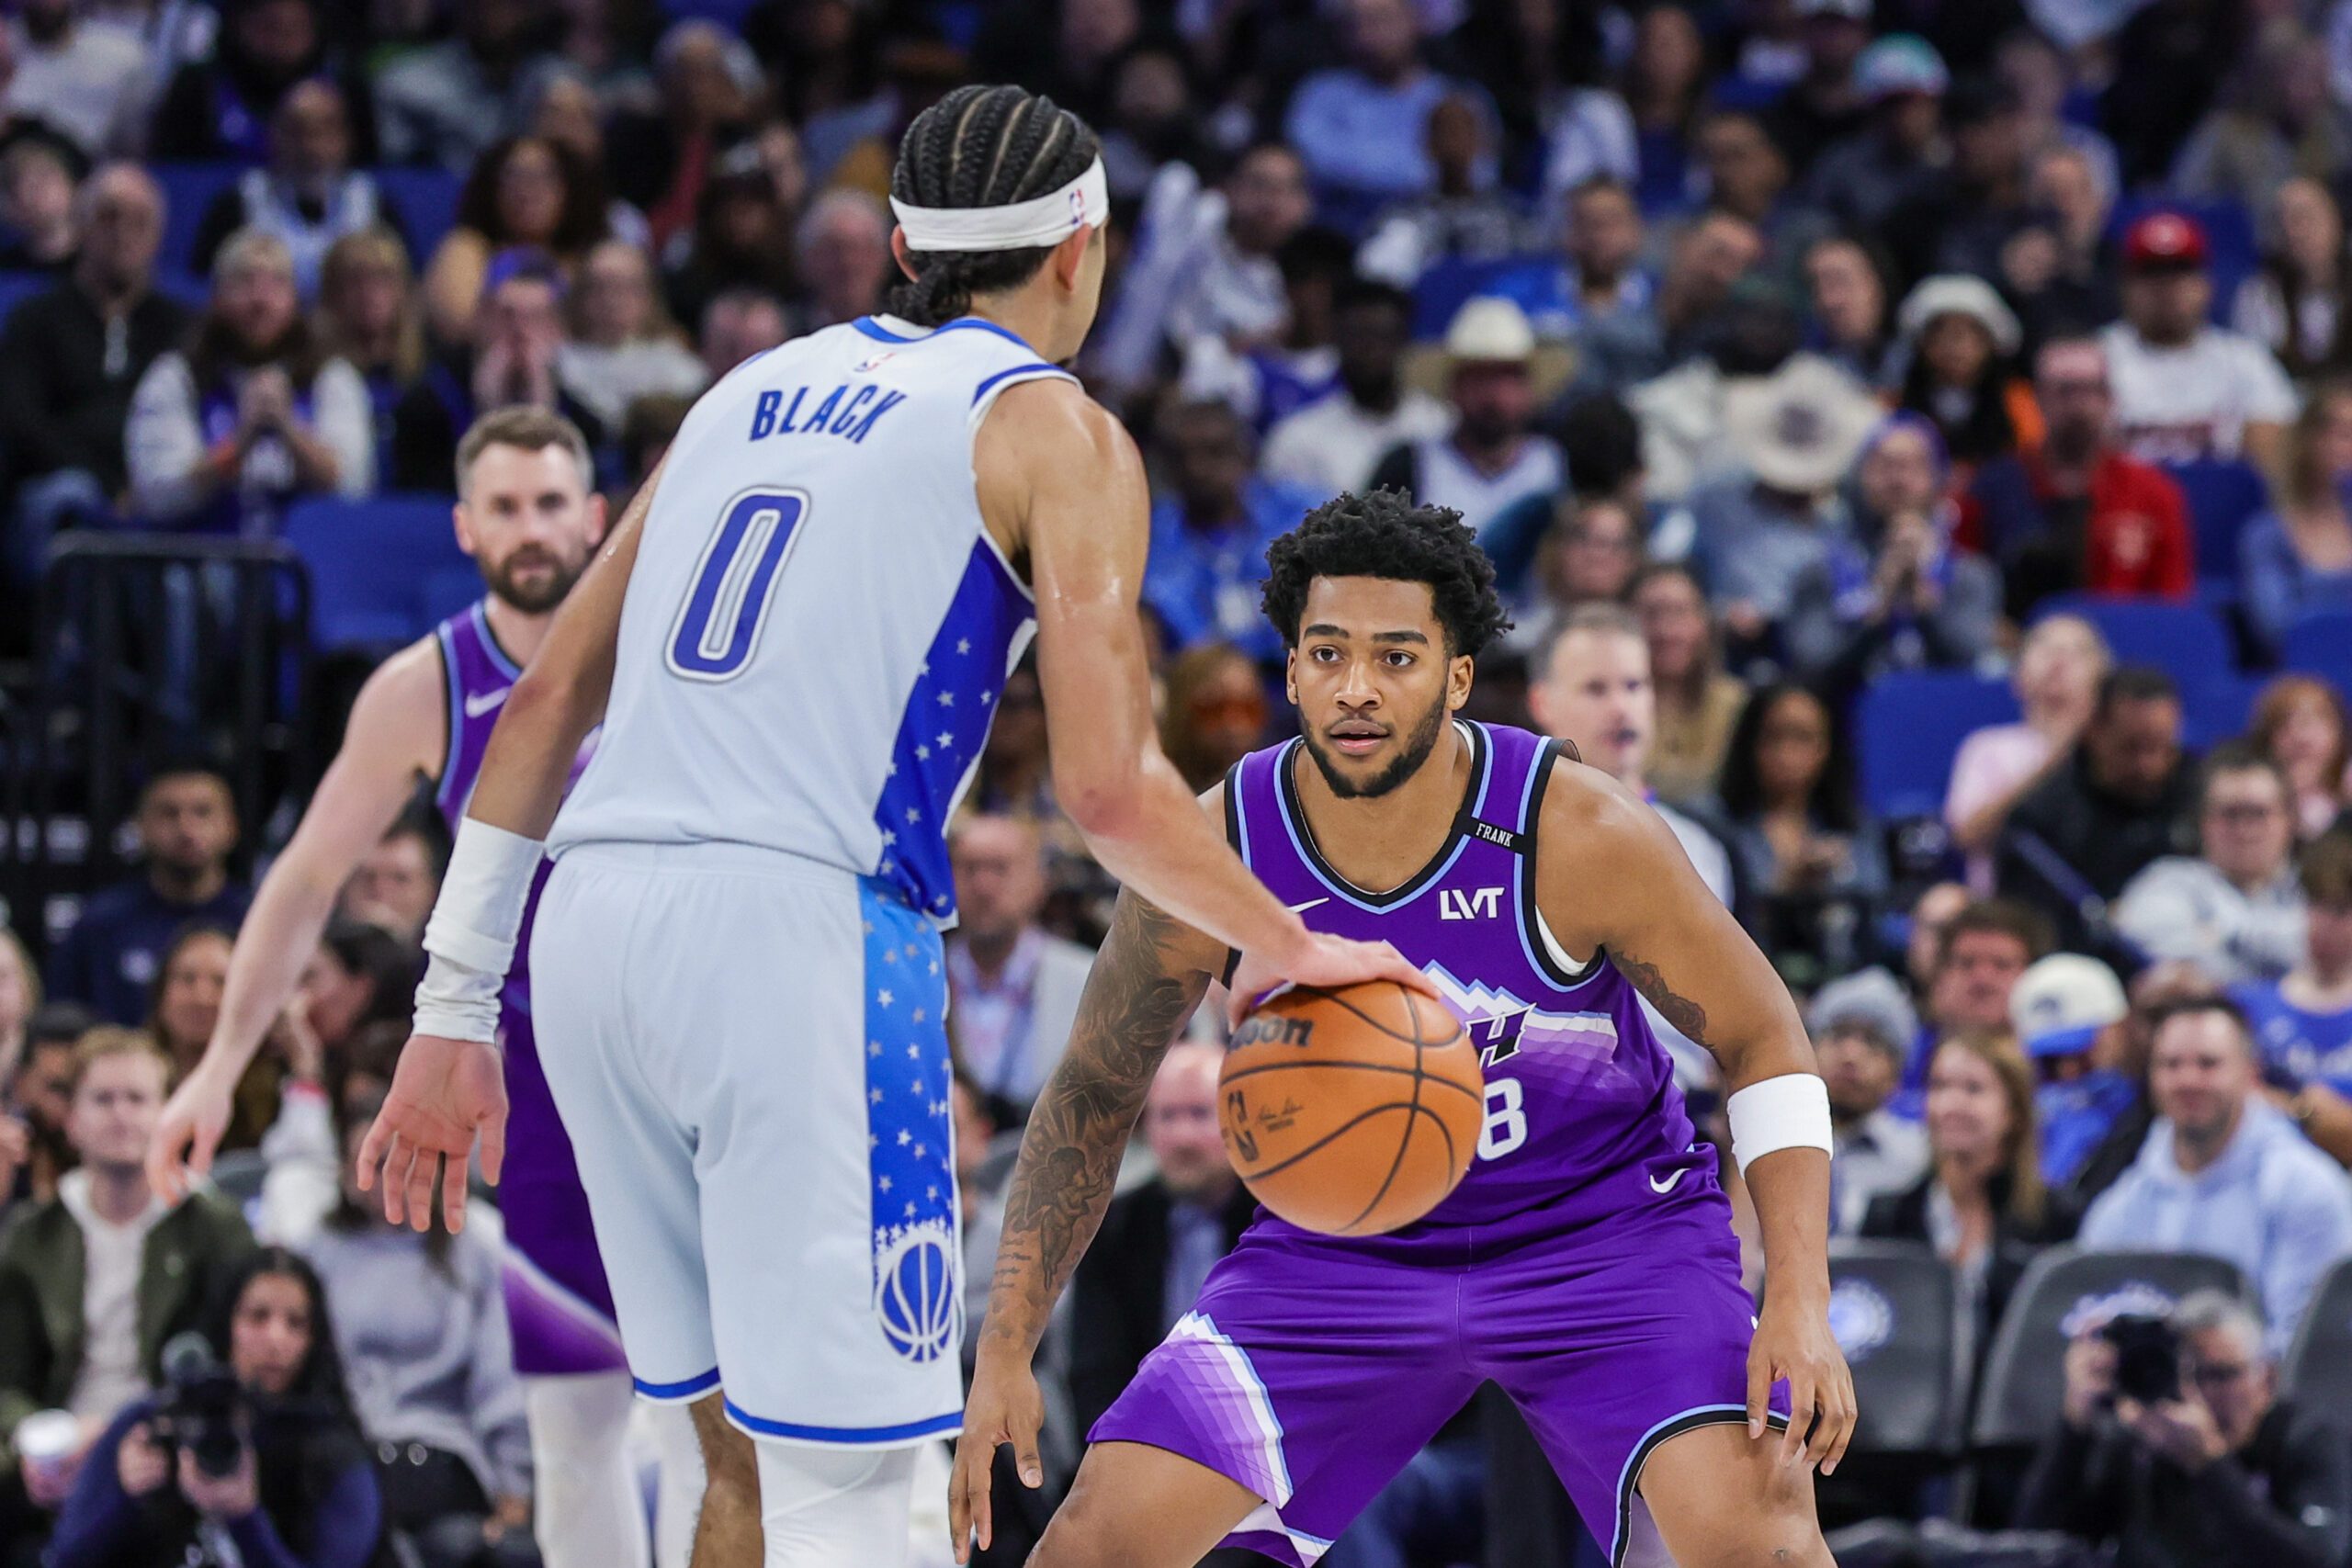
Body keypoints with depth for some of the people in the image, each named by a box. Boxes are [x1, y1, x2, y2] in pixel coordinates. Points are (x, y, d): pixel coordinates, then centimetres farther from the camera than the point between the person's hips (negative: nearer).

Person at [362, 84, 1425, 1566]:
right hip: (799, 922, -7)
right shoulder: (1054, 431, 5)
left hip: (593, 917, 7)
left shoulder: (759, 388, 24)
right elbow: (1110, 790, -6)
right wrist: (1284, 948, 10)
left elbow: (549, 701, 20)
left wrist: (455, 1010, 21)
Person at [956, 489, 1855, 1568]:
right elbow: (1091, 1093, -1)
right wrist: (1003, 1355, -6)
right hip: (1344, 1240, 2)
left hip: (1604, 1227, -2)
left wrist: (1800, 1306, -23)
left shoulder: (1582, 834, -23)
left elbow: (1762, 1043, -11)